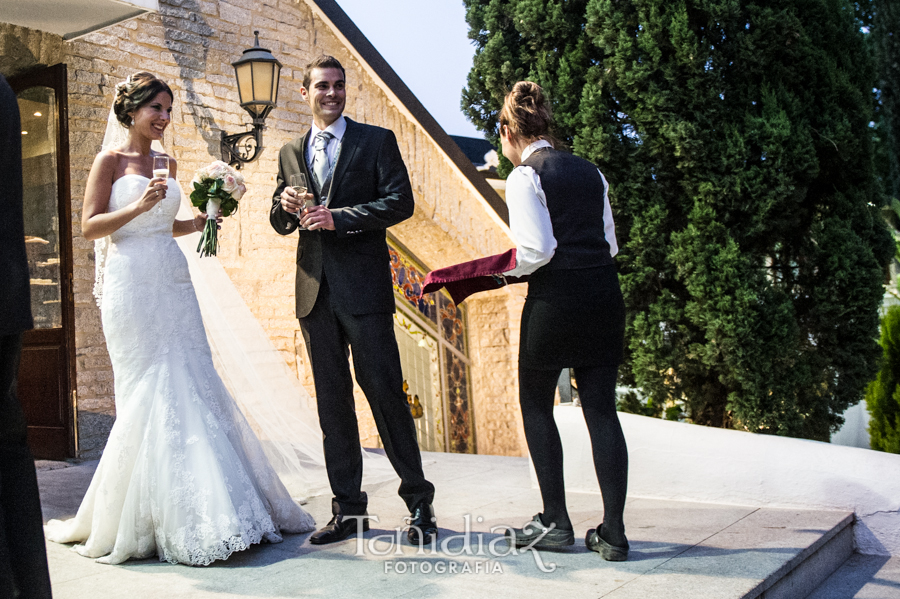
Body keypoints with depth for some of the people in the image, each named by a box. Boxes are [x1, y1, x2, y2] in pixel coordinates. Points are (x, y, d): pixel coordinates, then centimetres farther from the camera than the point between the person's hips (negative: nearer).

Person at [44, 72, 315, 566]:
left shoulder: (166, 161, 16)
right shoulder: (111, 160, -1)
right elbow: (89, 227, -6)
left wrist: (197, 223, 7)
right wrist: (139, 206, -18)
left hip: (173, 282, 6)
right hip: (132, 285, -6)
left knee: (192, 384, 3)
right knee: (149, 393, -6)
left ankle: (203, 513, 12)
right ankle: (141, 520, 7)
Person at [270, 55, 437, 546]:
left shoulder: (377, 141, 5)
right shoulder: (290, 152, 18)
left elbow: (400, 201, -6)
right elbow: (280, 223, 19)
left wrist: (339, 218, -15)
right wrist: (285, 206, -4)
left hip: (363, 287, -4)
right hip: (314, 289, 5)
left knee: (385, 391, -5)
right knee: (332, 399, 7)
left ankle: (419, 504, 6)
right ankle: (348, 508, 16)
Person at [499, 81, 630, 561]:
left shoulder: (525, 176, -5)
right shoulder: (590, 171, 15)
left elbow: (537, 249, -13)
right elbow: (610, 243, 16)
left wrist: (503, 269, 4)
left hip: (555, 300, -6)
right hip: (604, 296, 6)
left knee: (536, 405, 11)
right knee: (601, 409, 6)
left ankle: (554, 522, 13)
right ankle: (613, 533, 7)